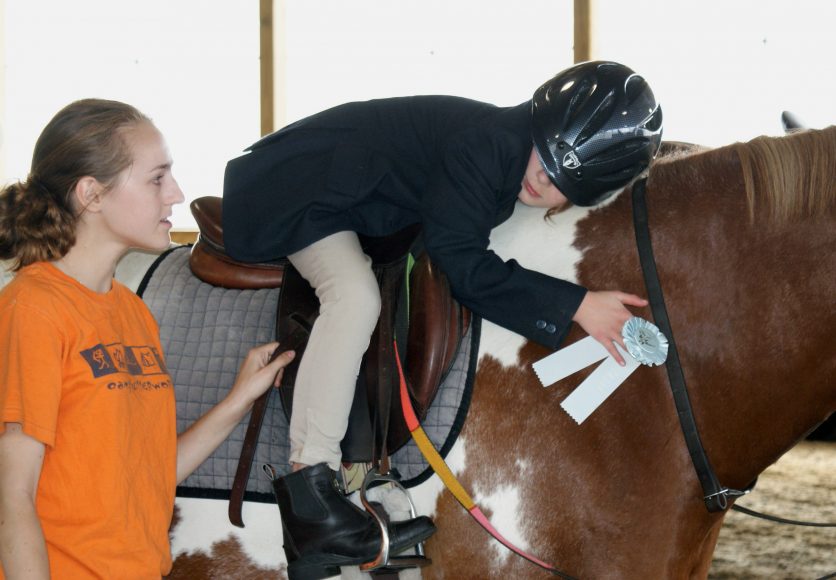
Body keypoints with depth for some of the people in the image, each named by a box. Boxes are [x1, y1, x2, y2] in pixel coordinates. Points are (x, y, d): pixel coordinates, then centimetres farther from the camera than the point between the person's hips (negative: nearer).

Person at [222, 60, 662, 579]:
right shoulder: (488, 143, -32)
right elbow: (462, 264, -33)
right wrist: (575, 305, -34)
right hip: (303, 191, -10)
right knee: (356, 296, -31)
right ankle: (308, 477, -30)